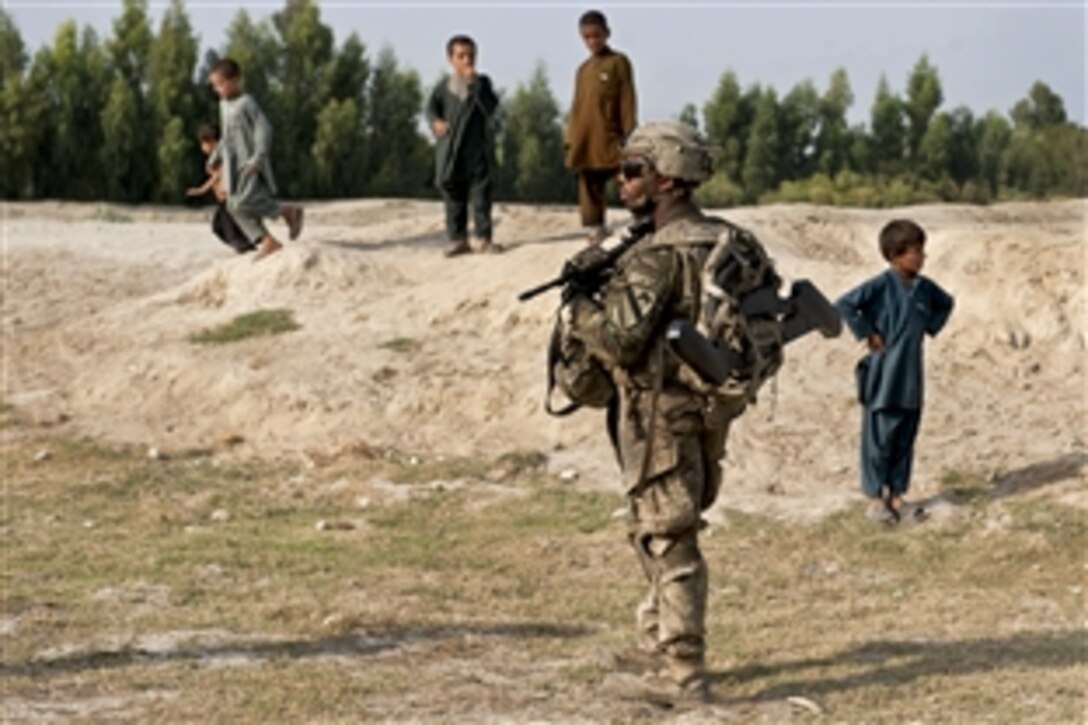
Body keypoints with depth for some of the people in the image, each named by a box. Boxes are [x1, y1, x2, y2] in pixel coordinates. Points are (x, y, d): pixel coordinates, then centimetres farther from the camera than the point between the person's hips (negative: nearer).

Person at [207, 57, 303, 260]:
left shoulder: (246, 103, -11)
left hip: (250, 165, -9)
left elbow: (263, 130, -16)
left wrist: (257, 158, -23)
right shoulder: (224, 105, 15)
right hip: (233, 165, 9)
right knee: (233, 207, 0)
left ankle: (289, 211, -3)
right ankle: (267, 241, 3)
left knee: (244, 204, -21)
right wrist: (216, 156, 23)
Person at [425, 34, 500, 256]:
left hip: (477, 148, -2)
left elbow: (490, 108, -12)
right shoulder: (445, 84, 6)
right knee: (453, 195, 5)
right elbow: (432, 105, 6)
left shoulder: (481, 82, 3)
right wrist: (435, 121, -15)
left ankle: (483, 238, 3)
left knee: (480, 192, -2)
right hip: (450, 150, 2)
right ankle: (458, 240, 12)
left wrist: (474, 84, -18)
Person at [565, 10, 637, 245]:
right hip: (584, 148, 6)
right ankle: (595, 241, 11)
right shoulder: (583, 69, 16)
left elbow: (627, 103, -4)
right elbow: (577, 108, 17)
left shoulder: (618, 62, 0)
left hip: (609, 144, -6)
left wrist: (627, 140, -10)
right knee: (589, 201, 7)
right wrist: (570, 143, 10)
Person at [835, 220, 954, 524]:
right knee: (879, 439, 2)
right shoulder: (881, 286, -15)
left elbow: (946, 303, 25)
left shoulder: (924, 287, 5)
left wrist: (930, 327, 12)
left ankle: (896, 496, 22)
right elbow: (845, 305, -21)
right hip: (882, 380, -6)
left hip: (910, 380, 6)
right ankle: (875, 499, 11)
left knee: (905, 439, 12)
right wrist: (867, 333, -16)